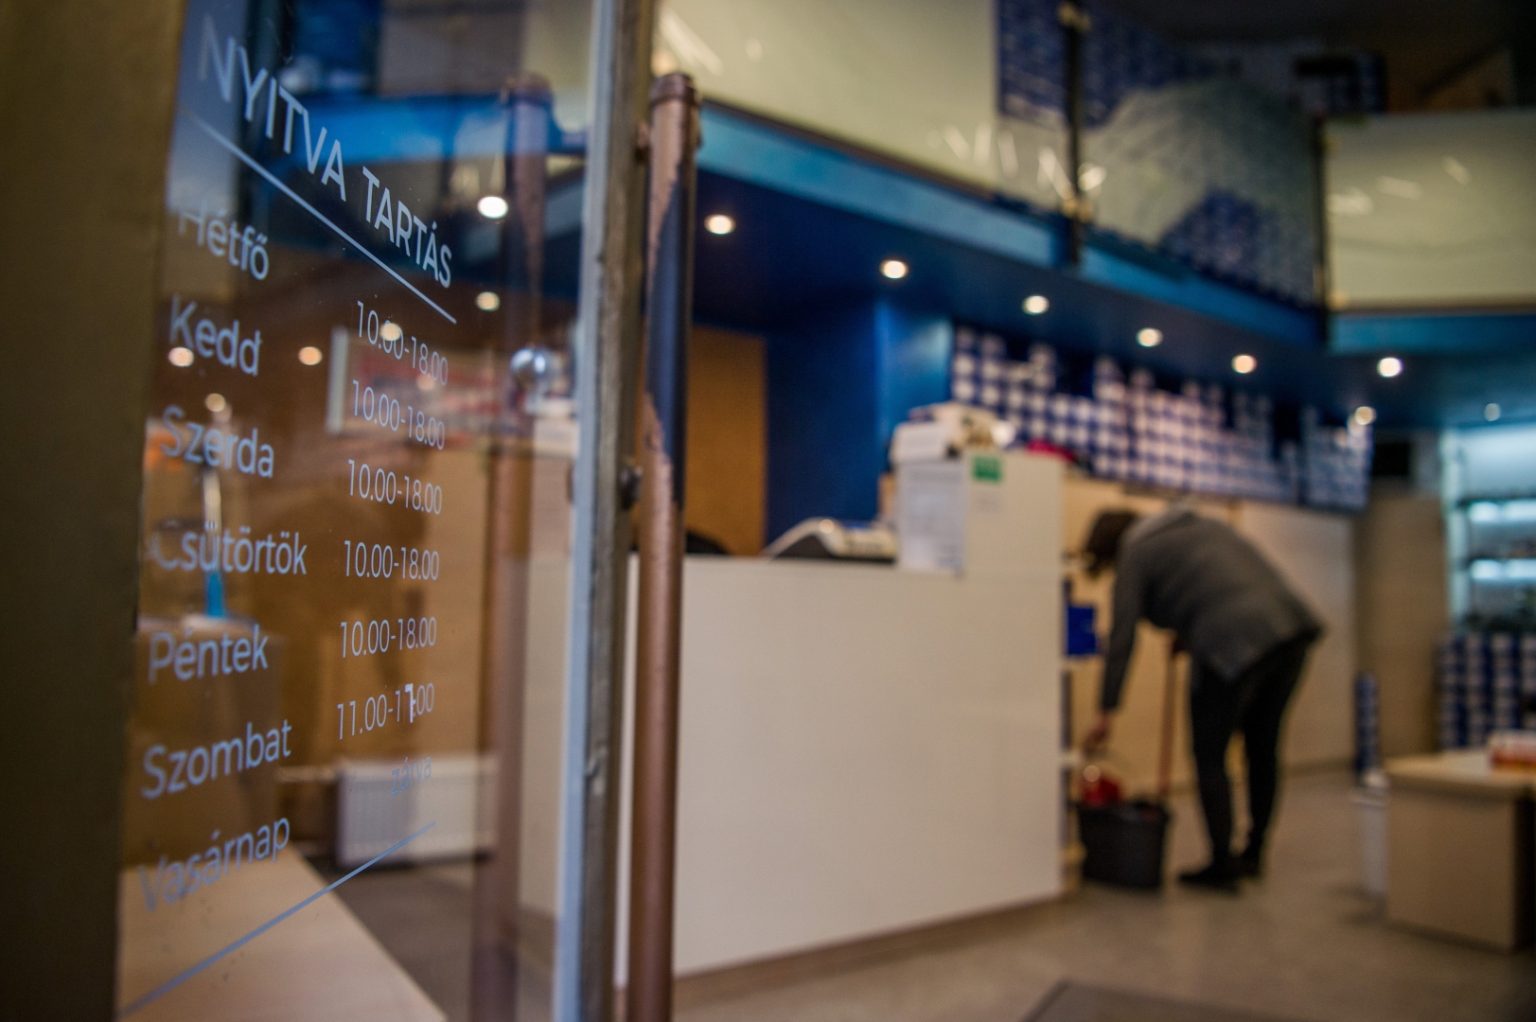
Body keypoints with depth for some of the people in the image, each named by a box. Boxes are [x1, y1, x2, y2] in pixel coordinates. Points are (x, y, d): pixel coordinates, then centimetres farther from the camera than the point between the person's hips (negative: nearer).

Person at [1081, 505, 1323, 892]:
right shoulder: (1200, 523, 25)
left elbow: (1121, 639, 1)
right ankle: (1253, 855, 33)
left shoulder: (1135, 557, 5)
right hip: (1292, 624, 8)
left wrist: (1106, 712, 5)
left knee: (1210, 758, 8)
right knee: (1263, 748, 20)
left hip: (1232, 646, -8)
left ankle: (1222, 867, 15)